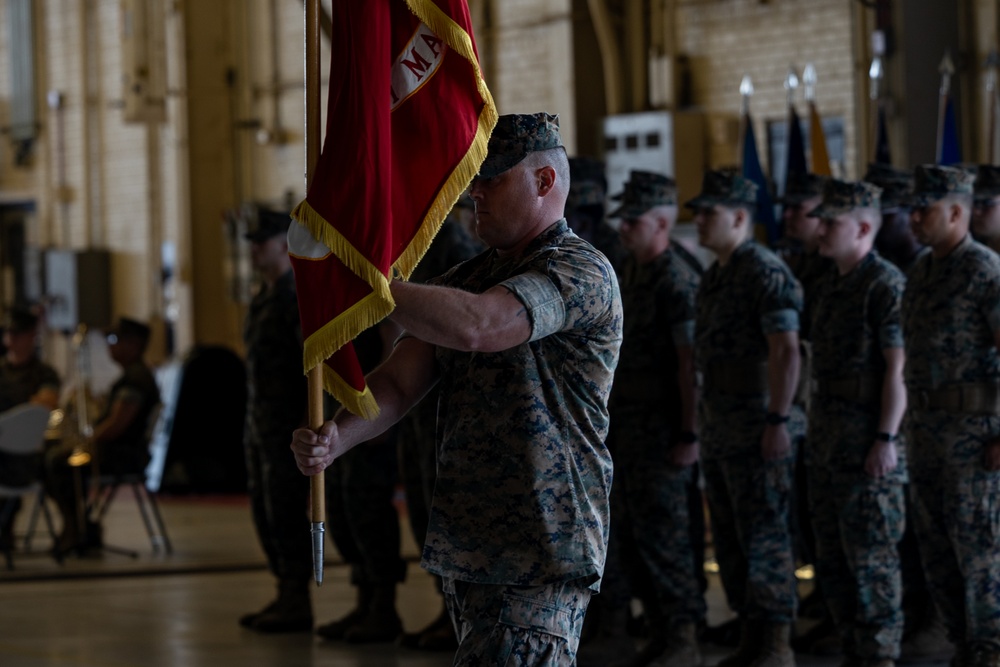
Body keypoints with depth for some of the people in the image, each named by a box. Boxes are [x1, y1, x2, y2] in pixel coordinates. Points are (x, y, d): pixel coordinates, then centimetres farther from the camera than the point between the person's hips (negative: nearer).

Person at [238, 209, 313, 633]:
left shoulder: (298, 296, -13)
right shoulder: (263, 299, 16)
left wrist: (308, 423, -22)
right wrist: (253, 422, 19)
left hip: (288, 422, -10)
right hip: (260, 423, 10)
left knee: (286, 513, -8)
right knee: (265, 513, 11)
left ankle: (298, 604, -3)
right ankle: (285, 596, 17)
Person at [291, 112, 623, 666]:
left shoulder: (580, 272, -11)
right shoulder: (466, 279, 17)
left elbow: (474, 325, -28)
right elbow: (398, 382, 8)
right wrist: (335, 438, -13)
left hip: (538, 560, -9)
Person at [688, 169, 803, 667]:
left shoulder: (766, 273, -13)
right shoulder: (714, 278, 15)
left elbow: (786, 352, -20)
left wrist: (778, 420, -24)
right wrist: (703, 426, 19)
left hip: (758, 430, -9)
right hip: (719, 432, 9)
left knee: (763, 535, -7)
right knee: (730, 538, 10)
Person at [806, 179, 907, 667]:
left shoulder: (886, 285, -12)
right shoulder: (828, 287, 16)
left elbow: (899, 370, -16)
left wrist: (886, 438, -20)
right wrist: (816, 435, 17)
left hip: (868, 440, -9)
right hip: (827, 441, 9)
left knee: (870, 554, -6)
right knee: (831, 554, 11)